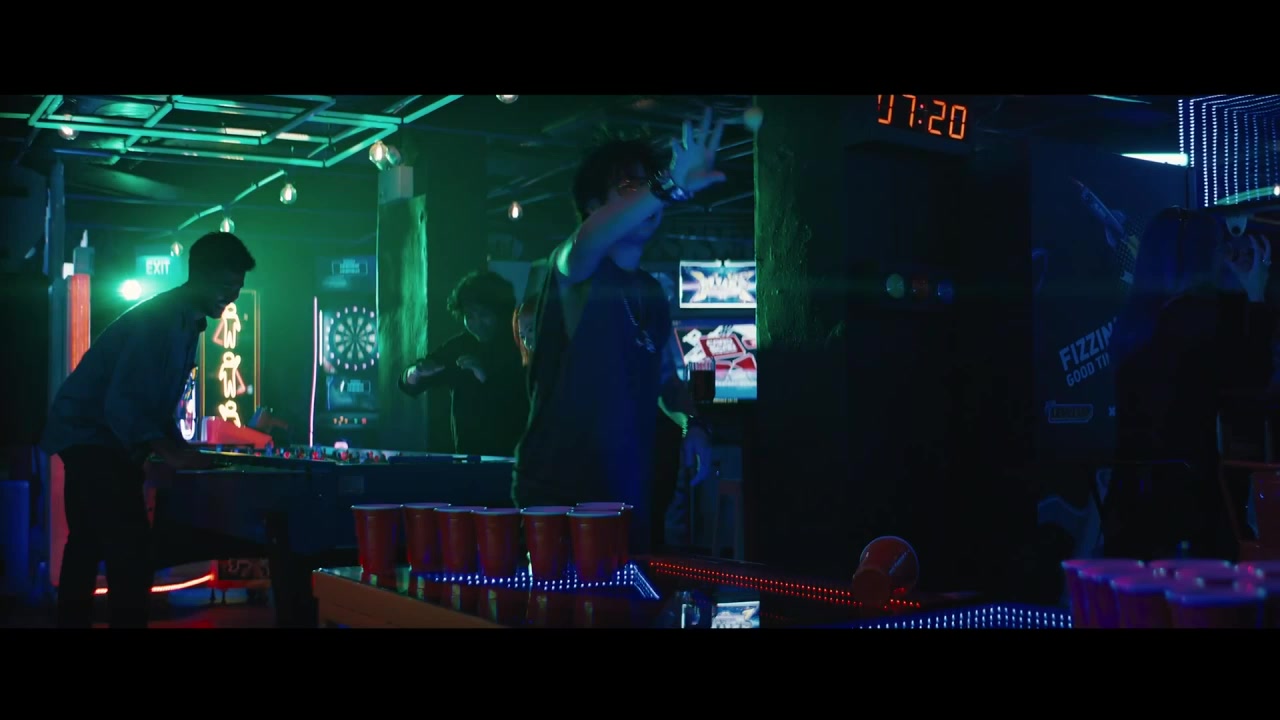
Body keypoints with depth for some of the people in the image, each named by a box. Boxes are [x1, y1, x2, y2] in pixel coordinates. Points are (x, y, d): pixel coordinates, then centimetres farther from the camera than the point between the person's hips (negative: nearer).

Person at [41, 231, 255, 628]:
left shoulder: (186, 322, 9)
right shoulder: (158, 319, -21)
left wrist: (179, 447, 6)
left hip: (102, 441, 10)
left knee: (87, 548, 17)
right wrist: (170, 453, -33)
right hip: (91, 436, -10)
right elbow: (121, 401, -28)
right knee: (130, 550, -14)